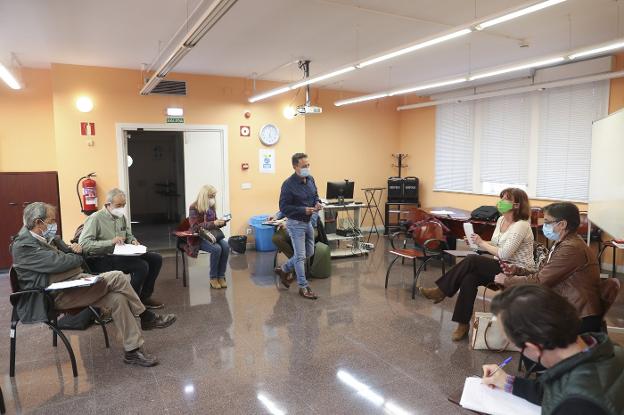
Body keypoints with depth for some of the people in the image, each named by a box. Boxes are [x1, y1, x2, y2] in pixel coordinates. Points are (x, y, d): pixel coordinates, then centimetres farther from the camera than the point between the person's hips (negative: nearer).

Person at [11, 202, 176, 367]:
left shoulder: (46, 237, 16)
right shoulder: (23, 245, -13)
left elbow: (67, 254, 22)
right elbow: (57, 263, -24)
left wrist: (75, 249, -2)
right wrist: (78, 256, -3)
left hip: (74, 280, 9)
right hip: (59, 295, -9)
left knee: (117, 298, -12)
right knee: (117, 277, -22)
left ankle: (133, 351, -6)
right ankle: (147, 318, -8)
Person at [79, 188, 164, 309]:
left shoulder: (121, 217, 13)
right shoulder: (95, 219, -11)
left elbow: (128, 235, 27)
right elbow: (83, 244, -21)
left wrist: (133, 240, 3)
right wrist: (110, 242, -26)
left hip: (121, 255, 8)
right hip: (101, 260, -8)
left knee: (156, 258, -2)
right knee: (142, 266, -27)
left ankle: (144, 297, 10)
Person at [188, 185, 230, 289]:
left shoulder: (211, 207, 8)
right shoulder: (194, 208, -11)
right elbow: (195, 227, -20)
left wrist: (222, 222, -5)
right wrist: (213, 223, -28)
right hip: (198, 238, -6)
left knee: (226, 246, -24)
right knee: (216, 249, -31)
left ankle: (221, 276, -15)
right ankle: (213, 278, -15)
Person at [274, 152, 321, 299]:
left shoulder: (310, 179, 1)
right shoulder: (288, 184, -20)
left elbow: (315, 195, 17)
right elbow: (283, 207, -19)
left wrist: (317, 203, -6)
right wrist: (303, 210, -26)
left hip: (308, 222, 8)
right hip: (296, 223, -8)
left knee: (309, 252, 17)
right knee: (300, 255, -1)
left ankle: (283, 270, 33)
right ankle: (303, 287, 11)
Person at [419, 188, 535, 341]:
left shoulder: (521, 225, -17)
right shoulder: (501, 220, 10)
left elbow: (503, 254, -22)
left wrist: (482, 243, -12)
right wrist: (477, 242, -2)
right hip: (503, 267, 8)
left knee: (471, 260, -26)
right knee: (469, 278, -22)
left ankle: (441, 291, -14)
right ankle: (463, 324, -16)